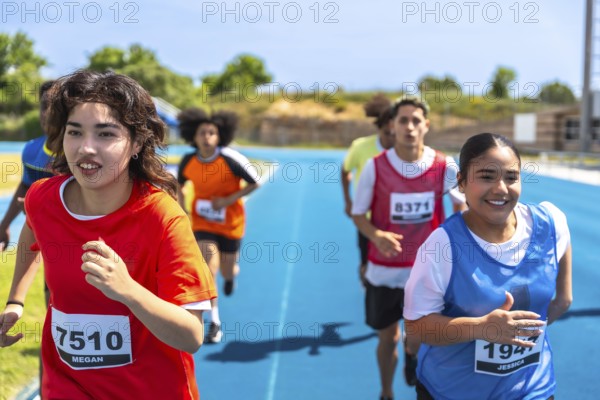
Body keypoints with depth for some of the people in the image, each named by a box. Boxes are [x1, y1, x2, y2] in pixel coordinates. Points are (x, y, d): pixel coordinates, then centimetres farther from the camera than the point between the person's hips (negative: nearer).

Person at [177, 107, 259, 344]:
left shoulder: (231, 159, -20)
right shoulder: (188, 162, -10)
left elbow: (254, 183, -11)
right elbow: (180, 186, 9)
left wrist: (229, 200, -22)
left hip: (231, 223, -1)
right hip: (202, 223, 1)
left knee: (227, 272, 13)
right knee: (208, 270, -14)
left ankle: (232, 273, 54)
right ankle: (214, 322, -2)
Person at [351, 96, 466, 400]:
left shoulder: (444, 166, -10)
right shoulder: (375, 166, -12)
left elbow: (461, 205, 8)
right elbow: (358, 214, -3)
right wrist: (377, 236, -24)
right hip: (384, 269, 0)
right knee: (387, 337, 14)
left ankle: (412, 353, 39)